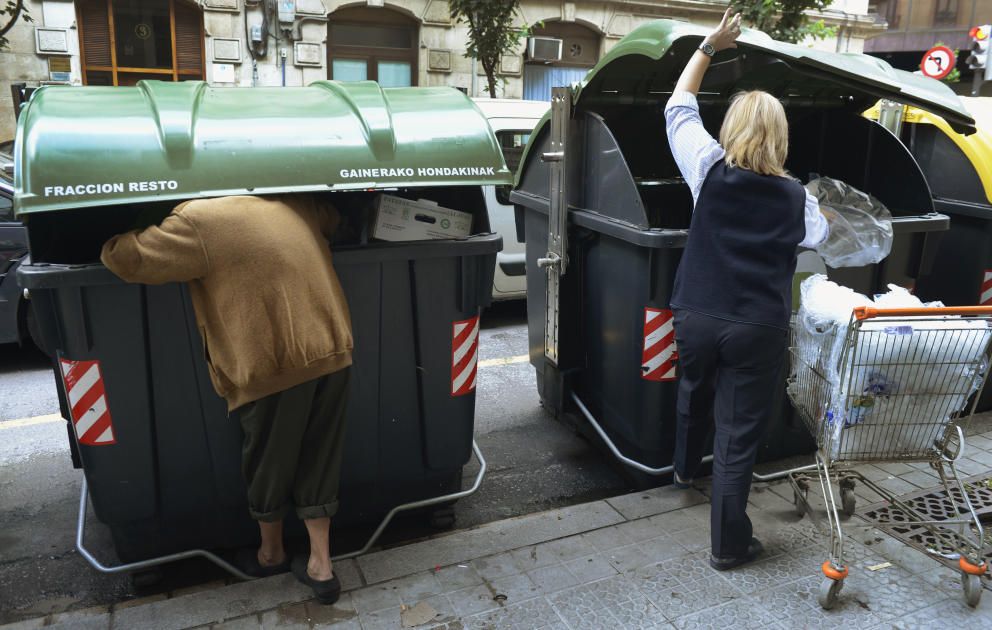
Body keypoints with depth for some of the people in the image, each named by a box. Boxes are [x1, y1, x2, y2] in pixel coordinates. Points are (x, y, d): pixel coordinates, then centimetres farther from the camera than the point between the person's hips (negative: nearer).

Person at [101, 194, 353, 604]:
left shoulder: (197, 220, -7)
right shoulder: (294, 201, 12)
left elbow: (126, 259, -3)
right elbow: (334, 219, 32)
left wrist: (115, 240, 19)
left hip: (274, 363, -5)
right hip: (331, 349, 6)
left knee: (268, 462, 18)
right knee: (317, 461, 17)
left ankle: (271, 554, 40)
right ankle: (320, 566, 24)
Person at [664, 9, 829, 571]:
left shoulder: (709, 172, -5)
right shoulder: (796, 198, -4)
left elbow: (679, 106, 8)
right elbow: (818, 235, 17)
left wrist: (710, 47, 14)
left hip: (696, 318, 2)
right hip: (757, 330, -2)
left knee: (694, 396, 29)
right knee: (738, 435, 3)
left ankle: (685, 469, 55)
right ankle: (729, 545, 13)